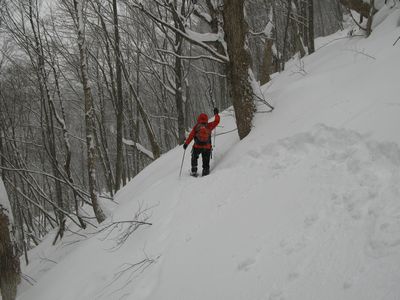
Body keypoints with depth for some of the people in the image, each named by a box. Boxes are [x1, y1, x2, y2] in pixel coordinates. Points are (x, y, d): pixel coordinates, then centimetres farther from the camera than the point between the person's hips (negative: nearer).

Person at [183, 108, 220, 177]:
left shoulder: (196, 127, -5)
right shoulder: (209, 126, -3)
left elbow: (191, 136, -7)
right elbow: (217, 121, 6)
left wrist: (186, 143, 0)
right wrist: (216, 114, 21)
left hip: (197, 147, 0)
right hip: (207, 148, 0)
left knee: (194, 158, 23)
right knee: (206, 161, 15)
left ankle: (194, 171, 17)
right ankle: (205, 170, 8)